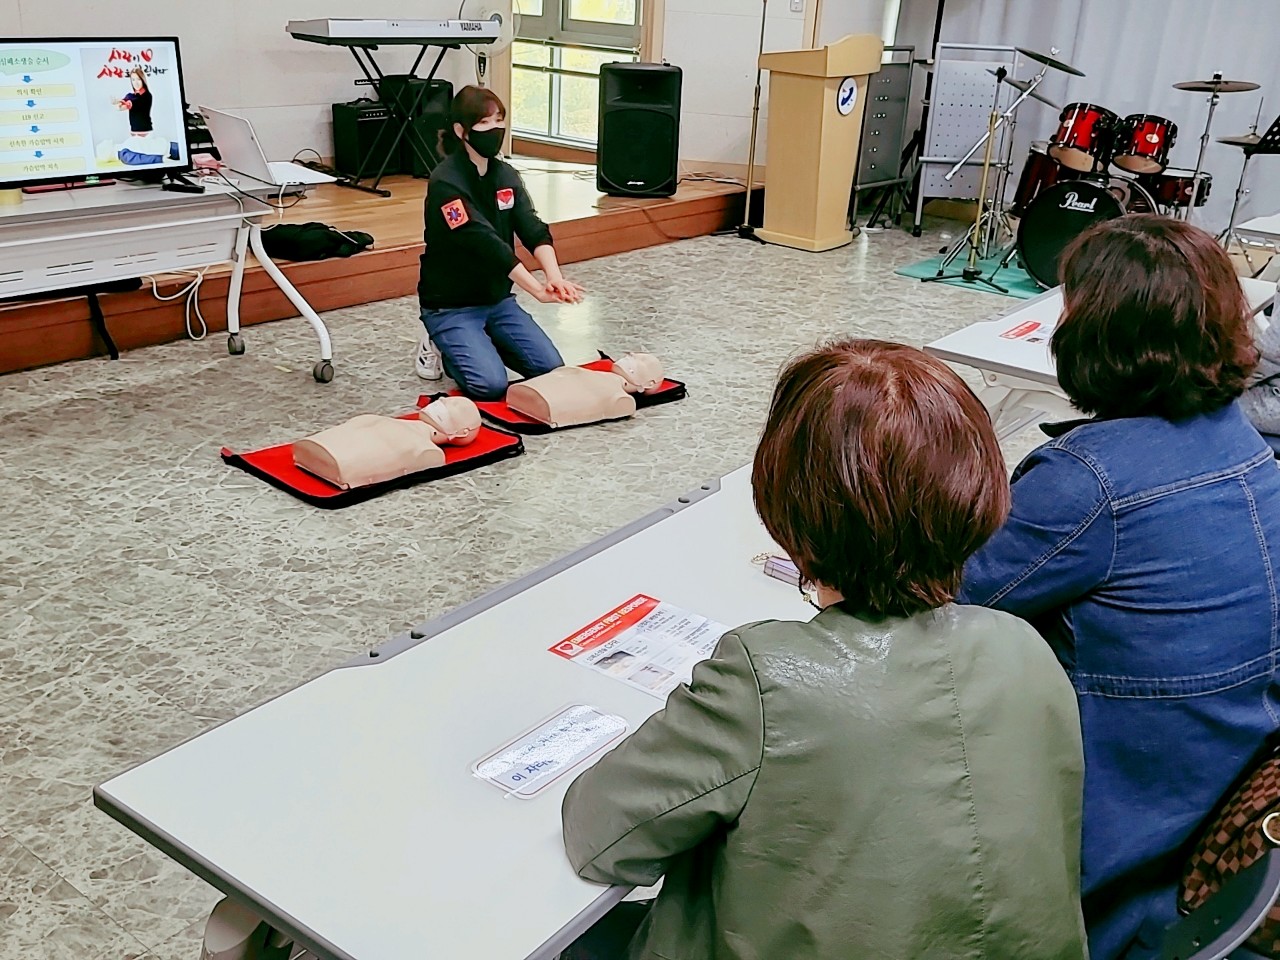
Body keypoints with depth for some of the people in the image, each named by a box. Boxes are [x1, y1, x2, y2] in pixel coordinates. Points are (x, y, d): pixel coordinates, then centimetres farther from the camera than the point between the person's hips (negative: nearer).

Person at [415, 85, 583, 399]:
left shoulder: (506, 175, 3)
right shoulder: (446, 182, -19)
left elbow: (533, 230, -11)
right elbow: (485, 242, -28)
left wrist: (554, 276, -30)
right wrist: (538, 290, -34)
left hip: (497, 298, 7)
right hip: (450, 306, -6)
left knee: (551, 369, -7)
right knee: (490, 385, -23)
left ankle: (482, 343, 18)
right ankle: (441, 347, 7)